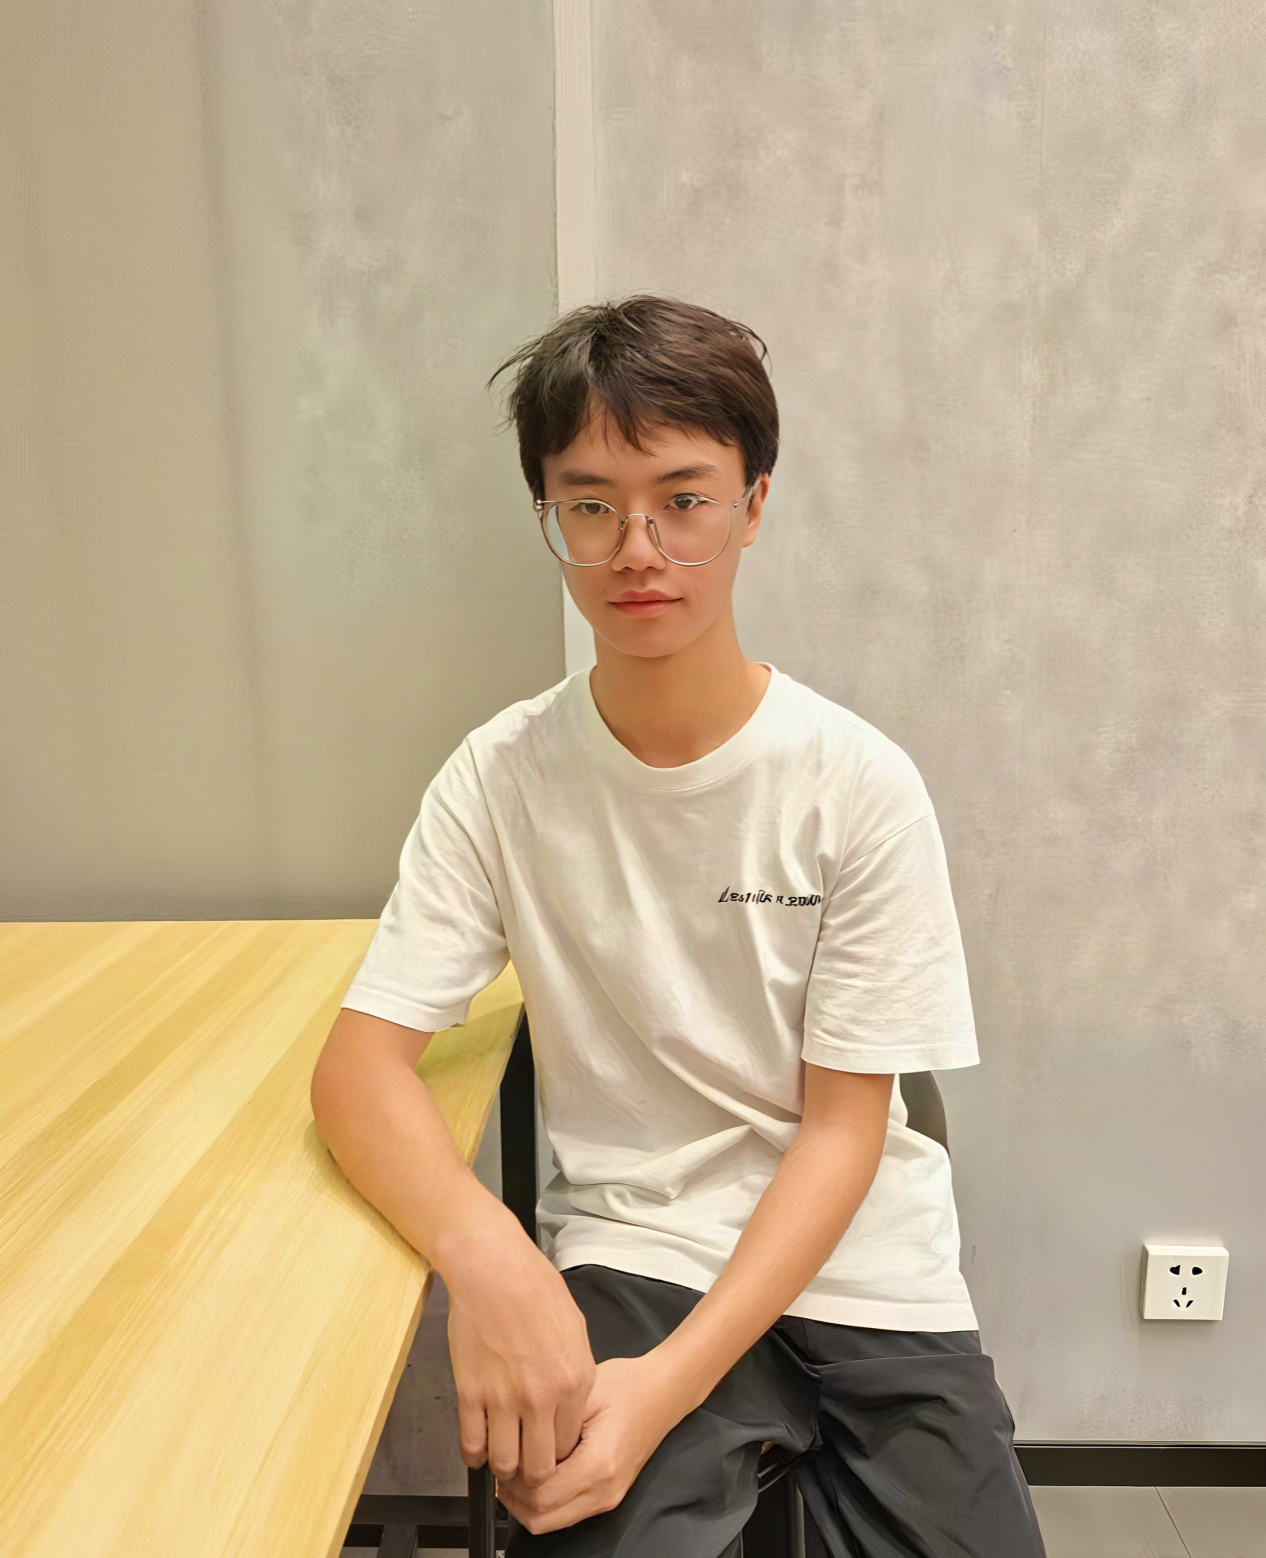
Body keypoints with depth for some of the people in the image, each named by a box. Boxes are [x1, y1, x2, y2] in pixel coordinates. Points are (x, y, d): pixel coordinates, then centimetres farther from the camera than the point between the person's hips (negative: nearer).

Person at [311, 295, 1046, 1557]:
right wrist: (485, 1251, -30)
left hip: (861, 1273, 1)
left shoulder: (860, 785, -12)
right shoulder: (502, 778, -9)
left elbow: (845, 1126, -10)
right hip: (626, 1256, 0)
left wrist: (673, 1382, -20)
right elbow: (357, 1064, -11)